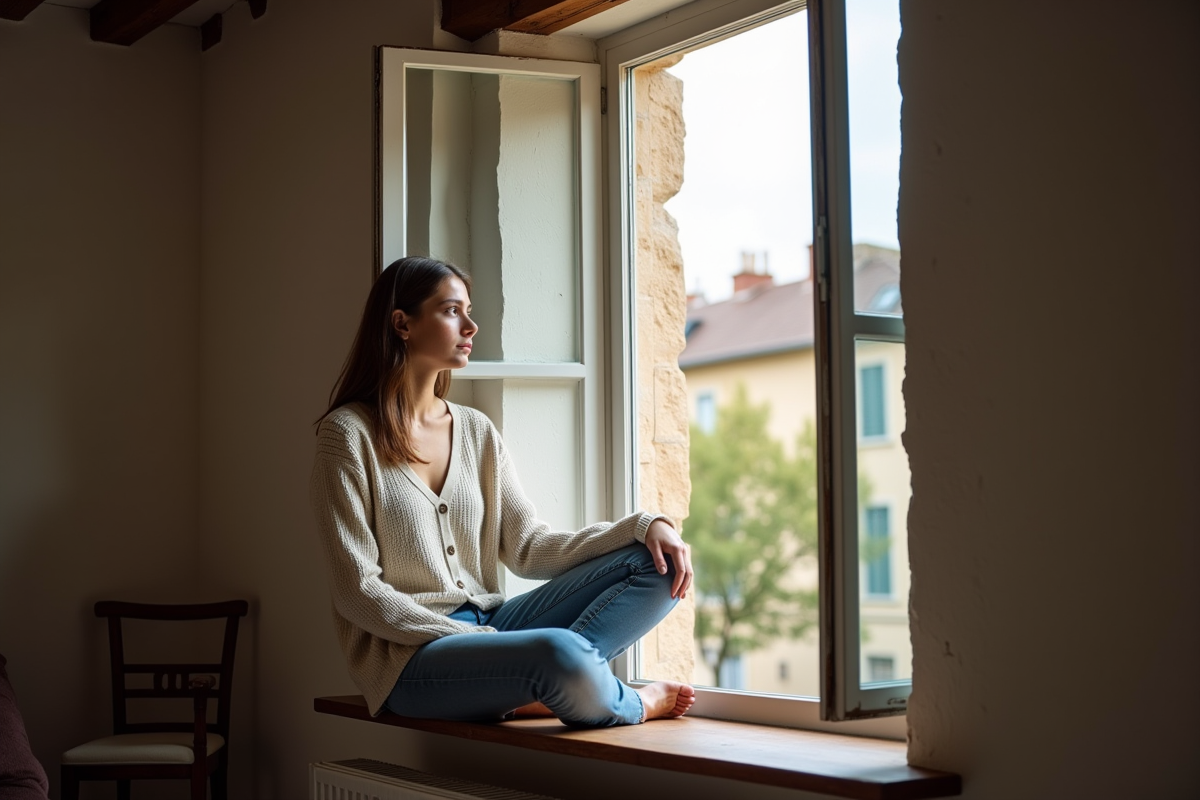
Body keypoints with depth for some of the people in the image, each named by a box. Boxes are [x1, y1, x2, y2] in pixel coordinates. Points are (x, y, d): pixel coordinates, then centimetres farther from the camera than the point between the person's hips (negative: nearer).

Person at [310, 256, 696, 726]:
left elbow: (529, 549, 7)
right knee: (560, 653, -35)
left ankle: (537, 689, -23)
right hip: (408, 657, -7)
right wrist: (469, 637, -17)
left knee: (659, 562, -7)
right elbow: (358, 591, -10)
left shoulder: (477, 431, 13)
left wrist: (642, 526, -6)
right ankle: (632, 703, -2)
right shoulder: (349, 433, -5)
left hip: (488, 627, 7)